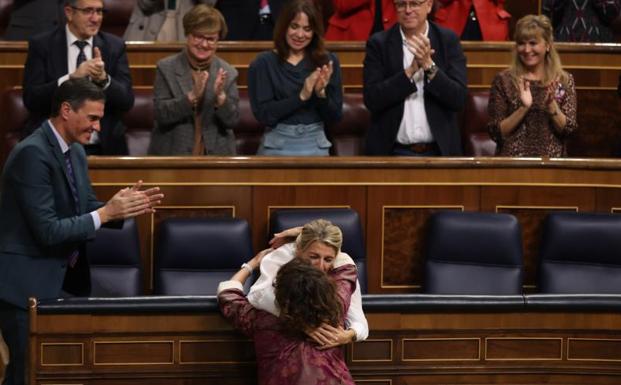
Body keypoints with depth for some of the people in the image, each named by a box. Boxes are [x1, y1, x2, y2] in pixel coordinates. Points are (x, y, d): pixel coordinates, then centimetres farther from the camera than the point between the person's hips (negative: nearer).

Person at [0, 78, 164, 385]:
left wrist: (123, 205, -4)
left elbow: (85, 210, 14)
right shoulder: (32, 153, -20)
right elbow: (48, 231, -23)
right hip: (28, 285, -9)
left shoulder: (75, 151, 8)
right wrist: (106, 213, -21)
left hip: (63, 280, 9)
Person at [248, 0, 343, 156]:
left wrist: (321, 93, -17)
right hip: (277, 146, -2)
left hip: (316, 145, 2)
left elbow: (335, 115, 1)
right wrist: (301, 96, -21)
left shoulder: (328, 62, 2)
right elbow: (264, 115, -13)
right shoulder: (263, 63, -5)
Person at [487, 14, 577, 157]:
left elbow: (567, 129, 1)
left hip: (551, 161, 1)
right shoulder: (503, 80, 3)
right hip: (513, 161, -1)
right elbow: (496, 133, -1)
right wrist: (523, 108, -13)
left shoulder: (564, 81, 6)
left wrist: (552, 105, -14)